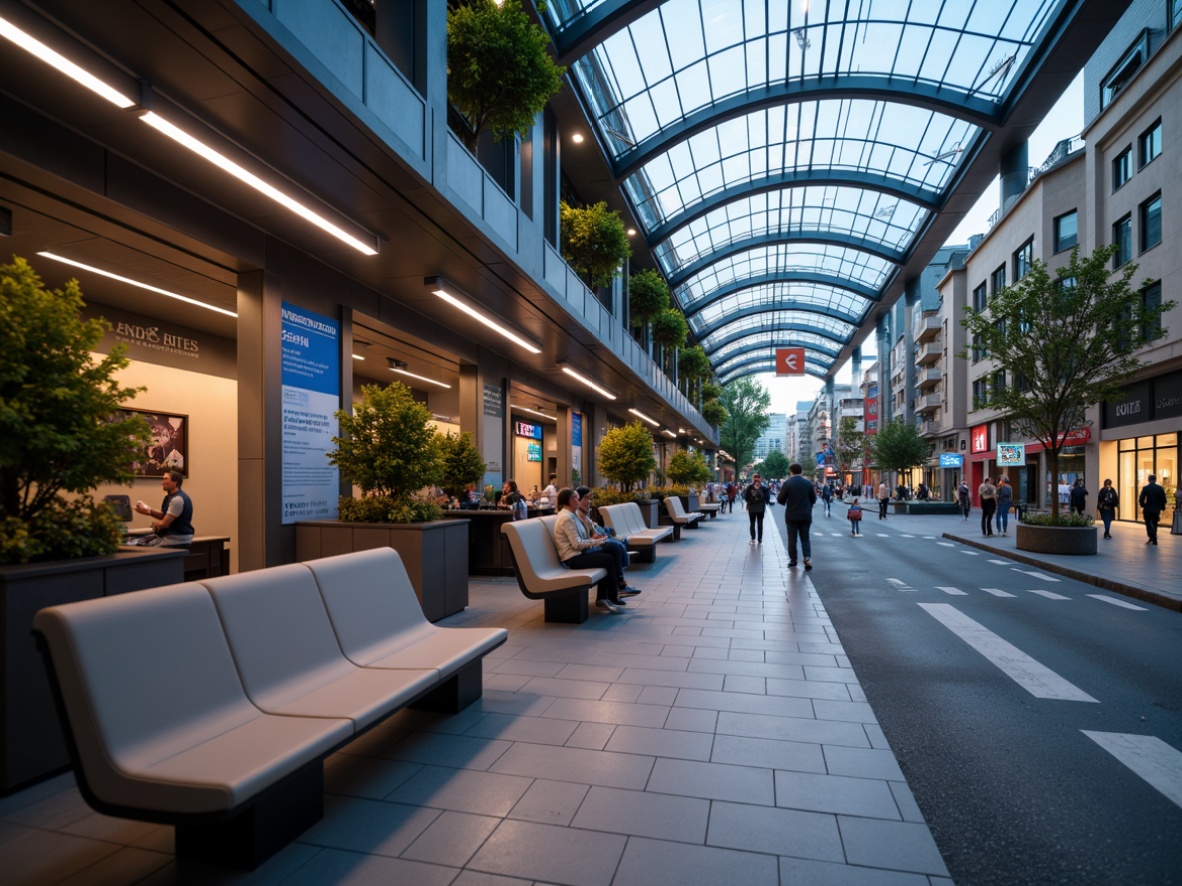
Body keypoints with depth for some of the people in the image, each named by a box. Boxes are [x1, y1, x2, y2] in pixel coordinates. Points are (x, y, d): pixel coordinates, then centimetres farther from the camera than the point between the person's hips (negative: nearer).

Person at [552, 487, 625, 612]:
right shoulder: (566, 518, -19)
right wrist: (595, 542, -10)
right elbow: (577, 544, -22)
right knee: (609, 560, -13)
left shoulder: (570, 515, 14)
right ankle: (612, 598, 5)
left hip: (578, 553, 10)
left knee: (610, 555, 1)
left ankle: (602, 599, 2)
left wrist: (593, 540, 2)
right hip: (573, 558, -10)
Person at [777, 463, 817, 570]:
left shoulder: (787, 483, -9)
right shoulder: (808, 483, 1)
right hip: (806, 516, 2)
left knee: (792, 539, 8)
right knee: (805, 538, 9)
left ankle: (793, 560, 15)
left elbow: (780, 499, -9)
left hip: (792, 516, -2)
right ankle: (807, 558, -8)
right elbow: (813, 499, 8)